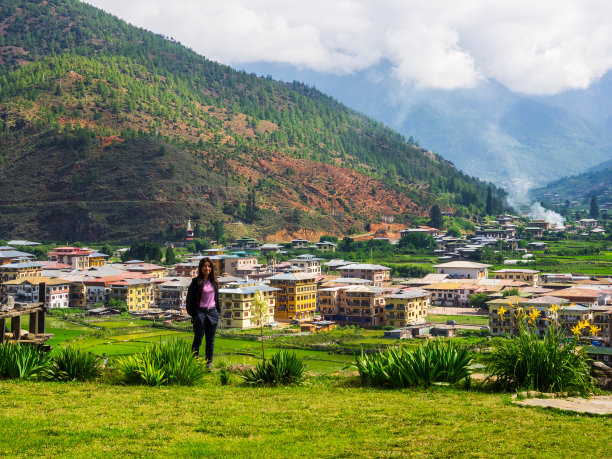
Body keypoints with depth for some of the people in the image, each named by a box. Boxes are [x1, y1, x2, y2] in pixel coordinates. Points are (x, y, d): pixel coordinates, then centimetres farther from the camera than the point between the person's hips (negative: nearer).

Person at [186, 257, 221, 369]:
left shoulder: (213, 281, 9)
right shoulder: (196, 281, -7)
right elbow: (190, 298, -7)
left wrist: (218, 311, 14)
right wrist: (193, 314, -11)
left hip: (212, 312, 5)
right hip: (200, 313, -5)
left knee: (210, 340, 9)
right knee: (198, 339, 1)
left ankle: (209, 362, 16)